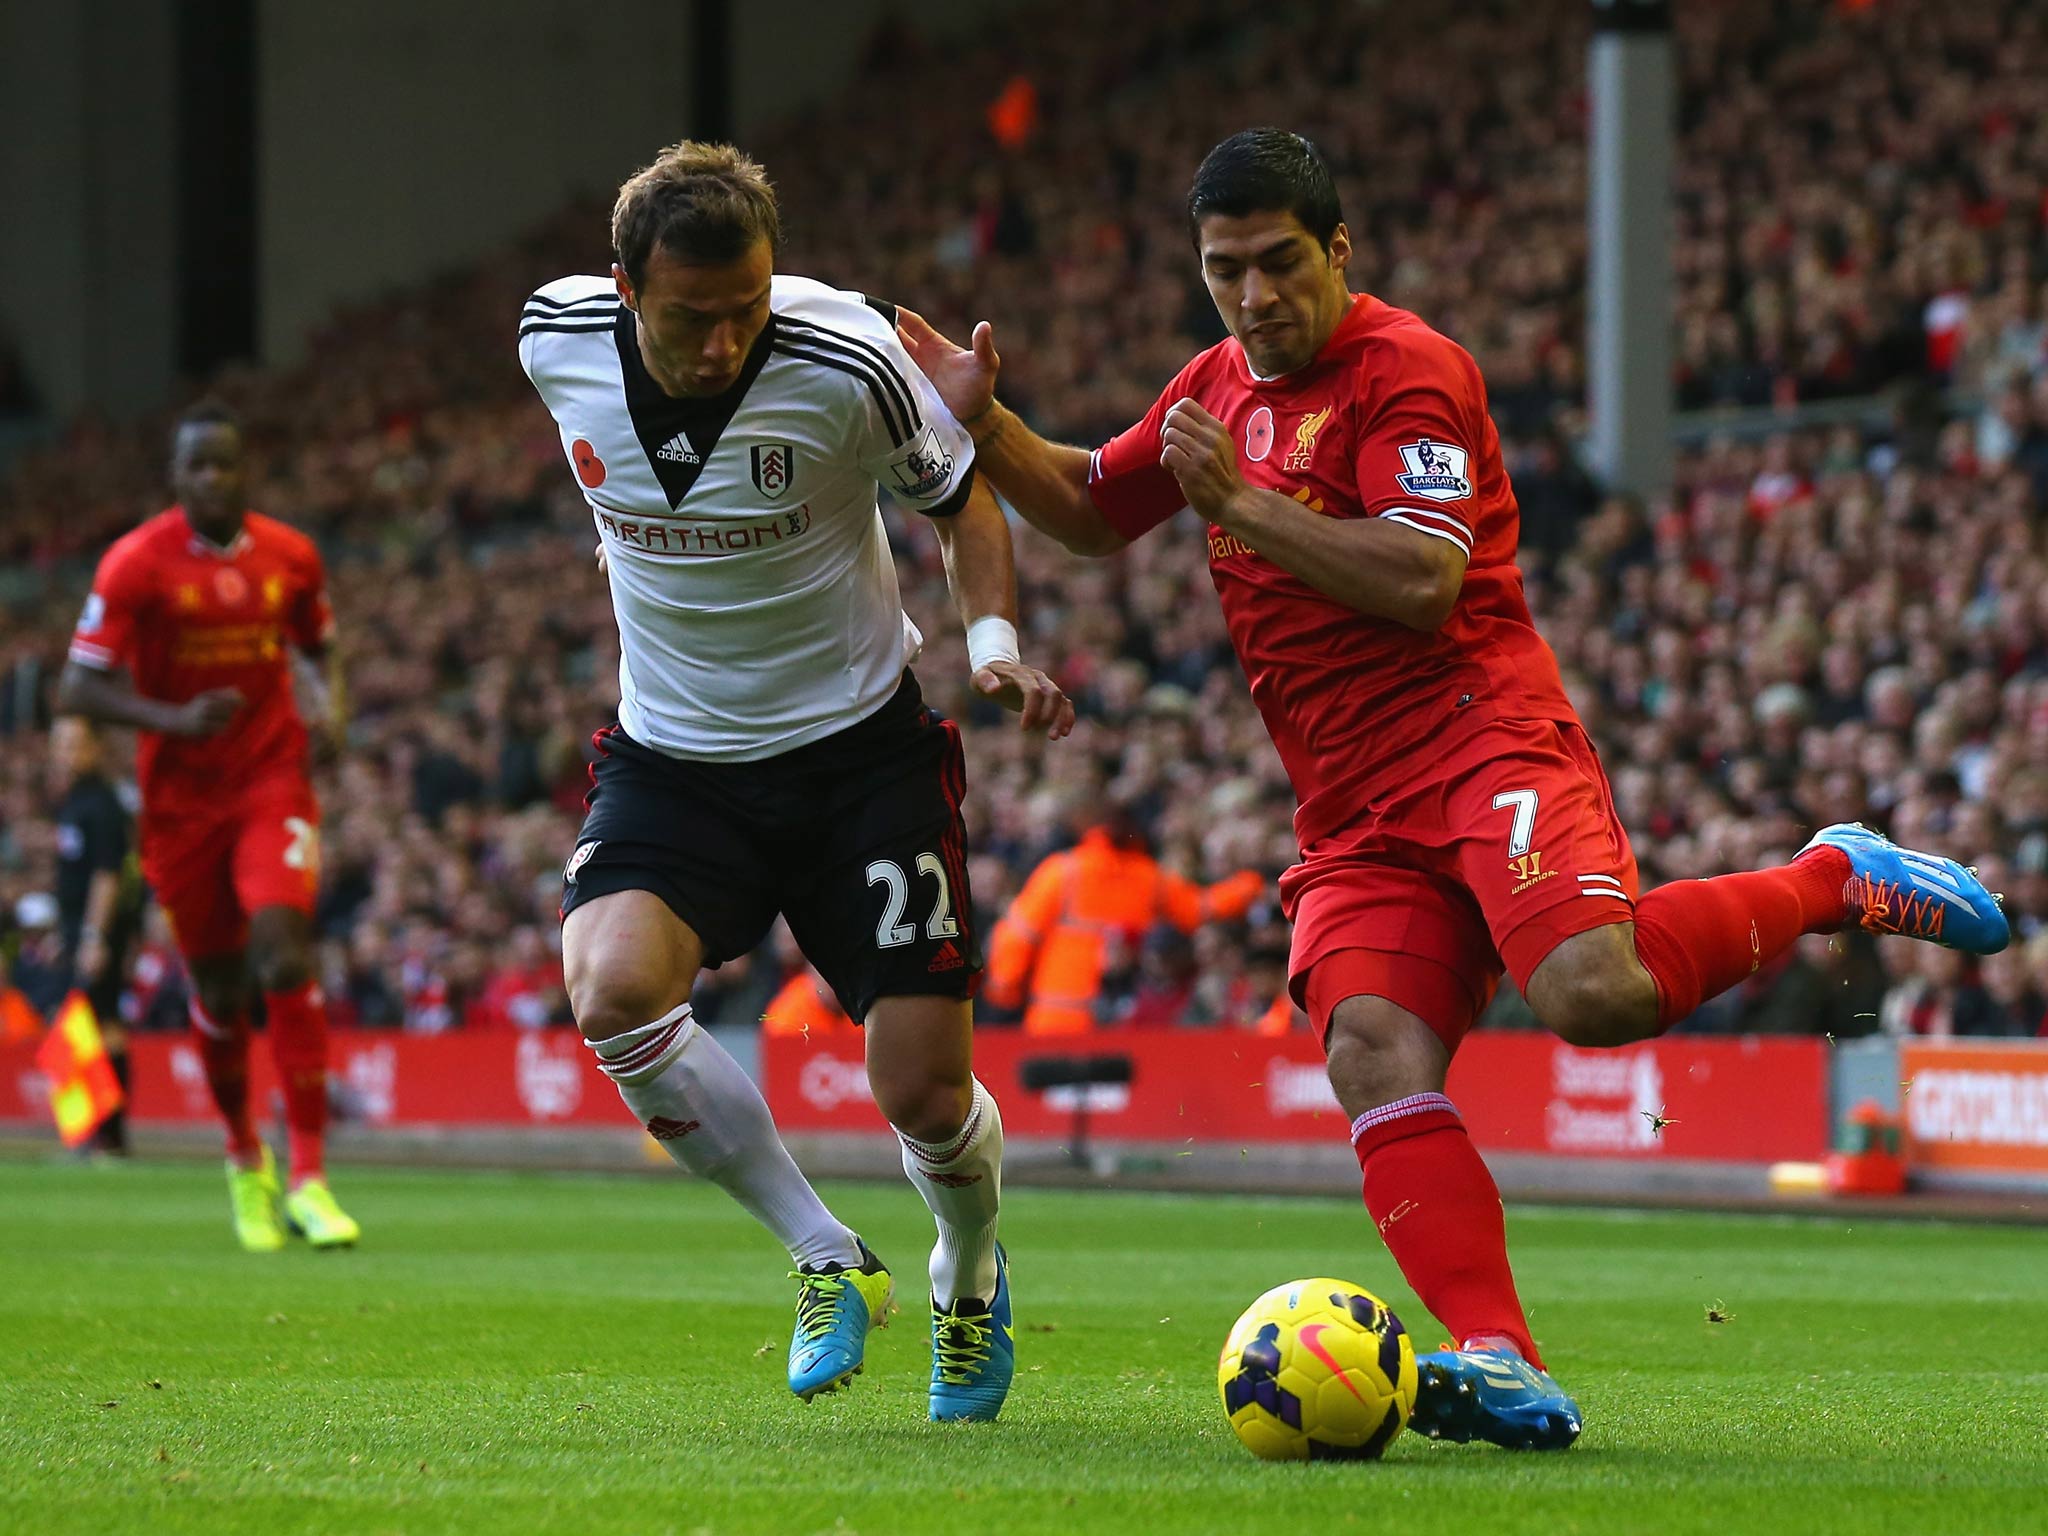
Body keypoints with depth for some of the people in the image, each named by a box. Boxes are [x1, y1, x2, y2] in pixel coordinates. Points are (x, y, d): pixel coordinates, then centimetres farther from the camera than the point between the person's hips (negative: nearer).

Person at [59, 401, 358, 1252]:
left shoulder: (291, 557, 0)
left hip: (273, 782, 0)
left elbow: (318, 647, 19)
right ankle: (244, 1158, 32)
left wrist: (327, 701, -4)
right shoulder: (136, 564, -9)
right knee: (219, 990, 6)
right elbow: (77, 689, -11)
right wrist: (175, 722, -25)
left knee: (283, 952, -19)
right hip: (181, 796, 0)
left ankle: (308, 1177, -19)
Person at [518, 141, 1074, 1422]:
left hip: (860, 751, -2)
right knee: (613, 989, -27)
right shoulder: (556, 340, -12)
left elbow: (962, 499, -2)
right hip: (672, 761, 2)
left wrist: (995, 640, -18)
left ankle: (971, 1282, 31)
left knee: (925, 1090, -7)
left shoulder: (849, 362, -21)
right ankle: (830, 1262, -7)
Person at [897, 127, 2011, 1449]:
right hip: (1354, 816, 7)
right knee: (1374, 1052, -20)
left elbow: (1421, 579, -17)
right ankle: (1502, 1367, -29)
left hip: (1483, 737, -7)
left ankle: (1837, 883, -2)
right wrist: (985, 421, 18)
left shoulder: (1408, 369, -5)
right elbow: (1092, 514, 34)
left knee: (1594, 994, -30)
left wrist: (1244, 501, -15)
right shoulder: (1219, 387, 20)